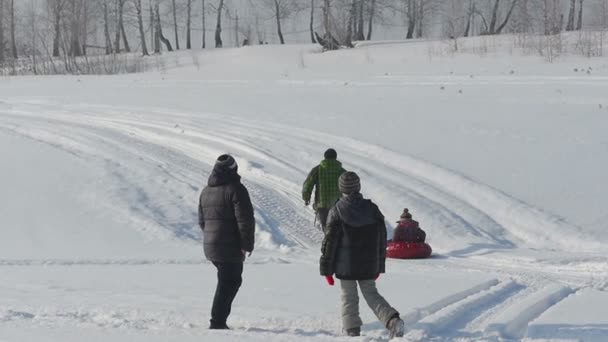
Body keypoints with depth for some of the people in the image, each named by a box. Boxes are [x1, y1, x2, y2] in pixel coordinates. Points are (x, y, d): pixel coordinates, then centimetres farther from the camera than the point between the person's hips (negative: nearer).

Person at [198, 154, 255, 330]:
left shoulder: (206, 191, 14)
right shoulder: (235, 189, -12)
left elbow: (202, 221, 20)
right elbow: (245, 220, -16)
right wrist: (247, 244, -11)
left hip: (210, 247, 8)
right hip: (231, 247, -8)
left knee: (231, 280, 20)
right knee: (229, 282, -1)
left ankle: (219, 320, 18)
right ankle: (217, 322, -5)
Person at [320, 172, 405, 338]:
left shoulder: (337, 212, -10)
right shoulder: (372, 209, 1)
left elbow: (330, 242, -9)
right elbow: (382, 239, 7)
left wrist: (326, 268, -1)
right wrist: (379, 265, 16)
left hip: (346, 265, -3)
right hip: (369, 264, 3)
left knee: (349, 297, 8)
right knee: (371, 294, 14)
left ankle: (352, 332, 3)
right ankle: (393, 320, -7)